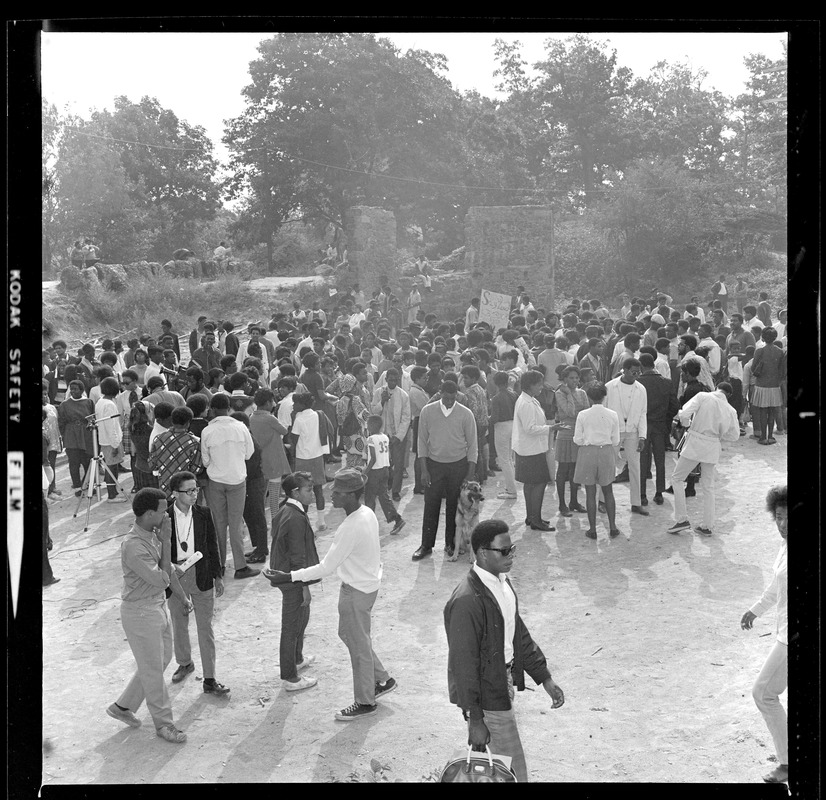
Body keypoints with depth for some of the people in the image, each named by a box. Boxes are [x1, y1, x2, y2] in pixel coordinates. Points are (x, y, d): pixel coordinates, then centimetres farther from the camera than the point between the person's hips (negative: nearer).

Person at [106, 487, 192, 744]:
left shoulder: (153, 535, 0)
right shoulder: (133, 546, -29)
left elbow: (168, 569, 14)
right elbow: (161, 580, -28)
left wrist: (183, 597, 20)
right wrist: (167, 542, -27)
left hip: (157, 606, 9)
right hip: (140, 613, -9)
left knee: (162, 659, 20)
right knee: (153, 670, 6)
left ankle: (123, 706, 35)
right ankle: (163, 723, 22)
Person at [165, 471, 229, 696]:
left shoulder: (203, 514, -4)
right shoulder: (164, 517, -10)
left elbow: (212, 546, 4)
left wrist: (218, 576, 5)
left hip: (201, 575, 0)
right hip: (175, 576, 0)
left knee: (205, 627, 2)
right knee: (179, 624, 18)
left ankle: (209, 680, 8)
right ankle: (184, 663, 43)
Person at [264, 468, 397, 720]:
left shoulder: (351, 529, -31)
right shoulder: (367, 513, -2)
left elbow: (326, 568, -28)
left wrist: (289, 577, -25)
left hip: (356, 591, -9)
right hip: (367, 583, 9)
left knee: (359, 644, 7)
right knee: (348, 634, 24)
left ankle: (365, 702, 24)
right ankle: (382, 679, 36)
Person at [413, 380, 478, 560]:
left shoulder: (466, 414, -7)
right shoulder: (427, 412, -5)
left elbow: (472, 445, -2)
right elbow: (422, 441, 1)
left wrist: (470, 474, -7)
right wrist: (424, 470, -5)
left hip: (458, 465, 0)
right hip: (434, 464, 1)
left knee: (454, 506, 5)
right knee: (431, 505, 1)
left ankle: (451, 544, 18)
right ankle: (426, 545, 10)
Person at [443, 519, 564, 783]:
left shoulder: (502, 581, 2)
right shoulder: (466, 602, -28)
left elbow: (518, 633, 13)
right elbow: (463, 664, -23)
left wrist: (545, 679, 12)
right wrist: (475, 720, -19)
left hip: (502, 684, 8)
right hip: (486, 697, -8)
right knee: (513, 772, 2)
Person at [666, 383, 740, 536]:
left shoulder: (703, 396, -6)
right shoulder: (731, 410, 5)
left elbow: (684, 414, -17)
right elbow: (734, 435, 9)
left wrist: (685, 423, 4)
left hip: (695, 443, -4)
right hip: (713, 448, 4)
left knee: (677, 478, 11)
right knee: (708, 486, 16)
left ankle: (682, 519, 6)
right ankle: (707, 526, 18)